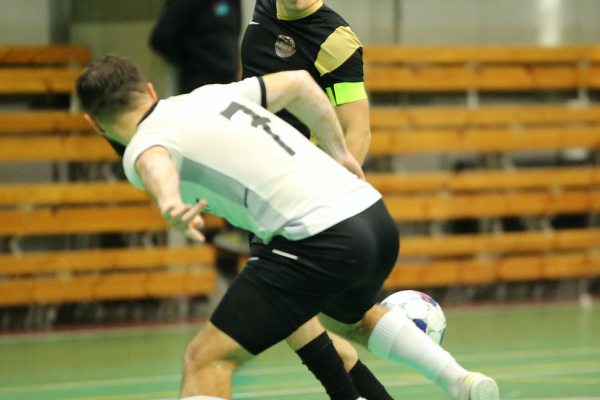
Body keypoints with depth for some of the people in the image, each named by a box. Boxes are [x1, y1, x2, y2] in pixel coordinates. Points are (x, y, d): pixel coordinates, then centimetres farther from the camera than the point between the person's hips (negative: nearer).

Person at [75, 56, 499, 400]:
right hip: (378, 218, 8)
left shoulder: (141, 147, 0)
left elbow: (156, 164, -25)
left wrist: (169, 203, -46)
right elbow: (298, 82, 33)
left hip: (321, 241, -8)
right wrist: (339, 153, 42)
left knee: (207, 359, -7)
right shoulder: (214, 95, 22)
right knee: (350, 317, 41)